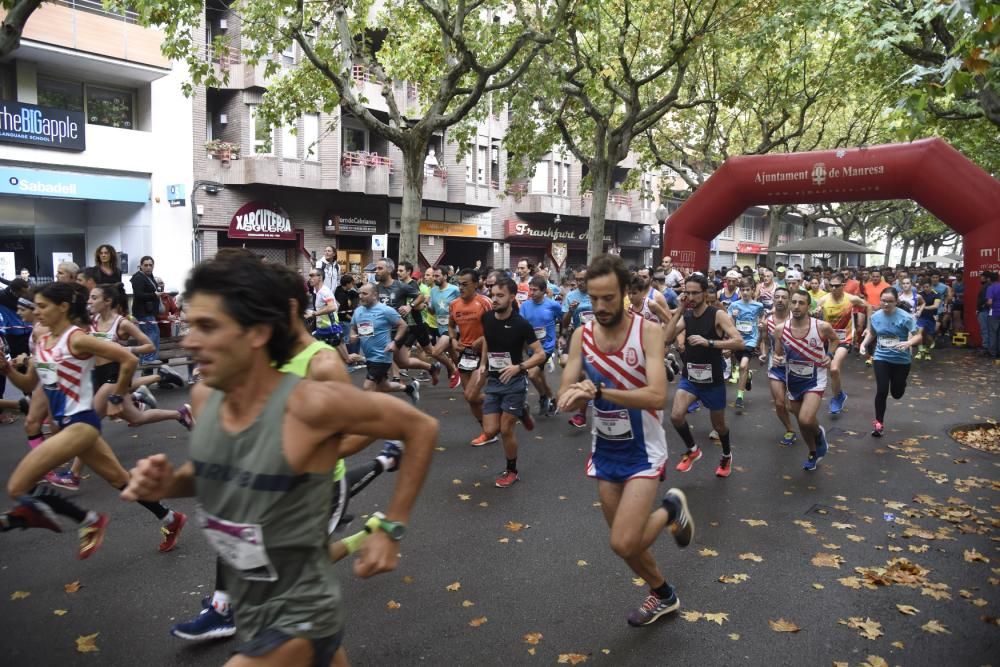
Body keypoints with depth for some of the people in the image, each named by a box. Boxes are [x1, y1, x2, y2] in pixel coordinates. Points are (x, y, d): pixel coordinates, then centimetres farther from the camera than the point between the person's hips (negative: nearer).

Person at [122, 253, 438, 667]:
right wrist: (170, 483, -8)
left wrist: (391, 529, -14)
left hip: (295, 620, -6)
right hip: (248, 612, 6)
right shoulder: (204, 397, -7)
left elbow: (422, 429, -15)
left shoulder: (312, 404, -27)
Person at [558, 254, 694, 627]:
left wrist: (599, 390, -35)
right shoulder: (581, 335, -5)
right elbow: (566, 397, -6)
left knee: (624, 543, -15)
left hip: (643, 449, -5)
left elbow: (657, 397, -26)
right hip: (605, 449, 5)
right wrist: (576, 395, -31)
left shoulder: (648, 331, -17)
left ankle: (671, 510, 16)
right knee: (625, 541, 16)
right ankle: (663, 595, 44)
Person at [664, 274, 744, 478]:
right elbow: (666, 339, -12)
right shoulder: (686, 316, -1)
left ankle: (727, 455, 46)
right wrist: (679, 310, -14)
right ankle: (692, 450, 9)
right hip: (689, 378, 3)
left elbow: (739, 343, -24)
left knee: (718, 425, 15)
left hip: (713, 381, -3)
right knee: (676, 416, -20)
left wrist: (708, 342, -33)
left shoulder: (718, 315, -15)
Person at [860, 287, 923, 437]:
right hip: (881, 358, 1)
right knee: (881, 391, -9)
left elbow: (919, 336, -15)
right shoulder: (875, 316, -4)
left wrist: (908, 343, -34)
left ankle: (900, 383, 51)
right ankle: (878, 422, 8)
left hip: (901, 360, -1)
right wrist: (864, 343, -3)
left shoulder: (906, 317, -16)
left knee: (896, 393, 12)